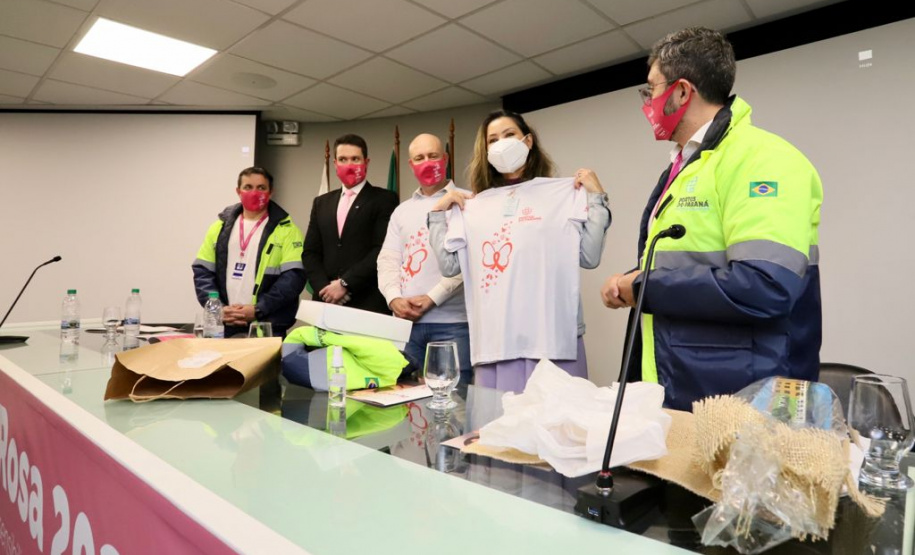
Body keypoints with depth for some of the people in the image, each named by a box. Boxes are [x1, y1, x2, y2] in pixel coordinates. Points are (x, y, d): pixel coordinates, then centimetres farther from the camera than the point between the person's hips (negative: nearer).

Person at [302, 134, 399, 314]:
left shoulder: (385, 199, 1)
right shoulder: (321, 203, 17)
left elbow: (383, 251, -10)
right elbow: (310, 252, 11)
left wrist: (345, 283, -12)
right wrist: (324, 288, -5)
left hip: (368, 304, -4)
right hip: (326, 302, 4)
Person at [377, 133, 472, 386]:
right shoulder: (402, 211, 19)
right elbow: (388, 260, 11)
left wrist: (431, 298, -12)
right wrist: (394, 298, -7)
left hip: (453, 321, -4)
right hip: (407, 321, 4)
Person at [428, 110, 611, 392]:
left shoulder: (566, 192, 4)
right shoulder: (473, 206, 11)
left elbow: (590, 258, -2)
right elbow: (448, 265, 8)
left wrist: (596, 199, -4)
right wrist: (437, 213, 7)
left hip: (553, 339, -2)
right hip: (495, 341, 2)